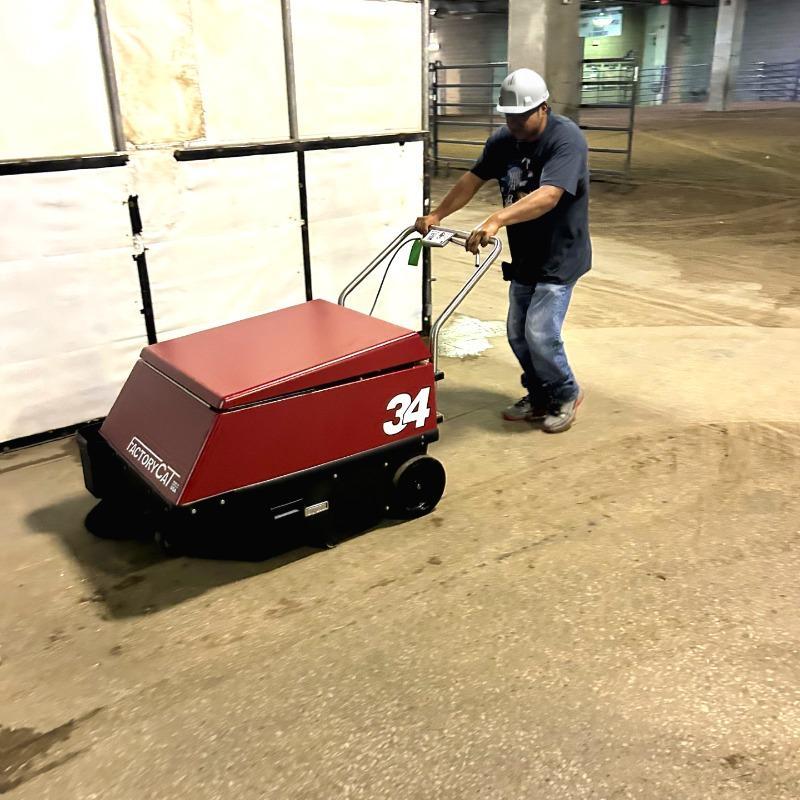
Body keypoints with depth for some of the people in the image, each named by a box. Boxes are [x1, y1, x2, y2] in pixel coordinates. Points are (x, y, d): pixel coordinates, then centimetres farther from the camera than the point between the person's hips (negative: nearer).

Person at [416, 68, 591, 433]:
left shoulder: (567, 139, -22)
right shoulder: (502, 140, 0)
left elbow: (547, 196, -36)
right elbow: (473, 178, 7)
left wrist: (495, 220, -48)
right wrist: (436, 215, -4)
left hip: (559, 257, -7)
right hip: (524, 256, 7)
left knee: (540, 334, -11)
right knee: (518, 334, 10)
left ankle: (567, 396, 13)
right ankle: (539, 397, 29)